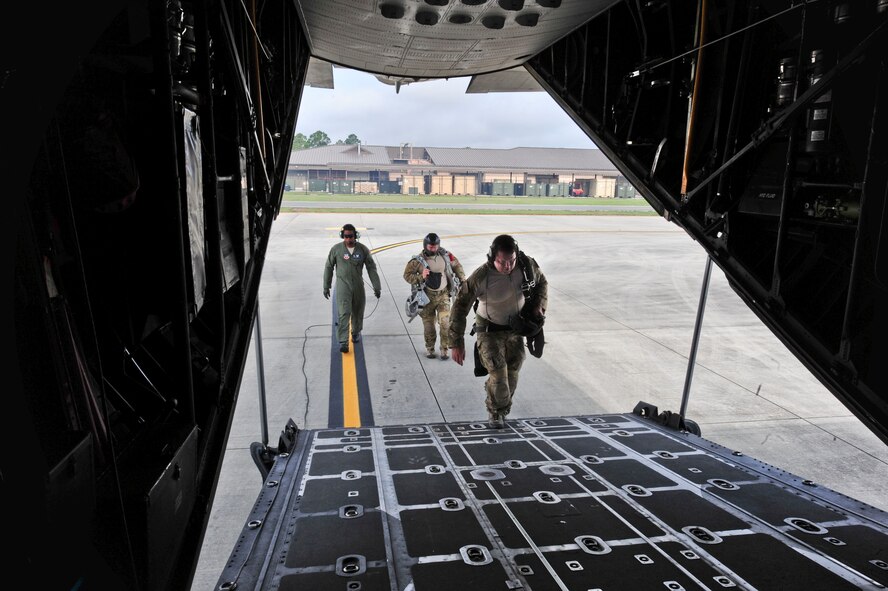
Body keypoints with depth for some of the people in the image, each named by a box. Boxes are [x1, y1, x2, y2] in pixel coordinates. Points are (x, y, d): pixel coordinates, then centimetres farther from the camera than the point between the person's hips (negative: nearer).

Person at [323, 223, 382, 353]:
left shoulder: (363, 249, -4)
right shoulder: (336, 249, -6)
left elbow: (371, 268, -1)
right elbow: (329, 267, 4)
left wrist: (377, 286, -5)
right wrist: (326, 286, 5)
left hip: (358, 285, 2)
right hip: (343, 285, -2)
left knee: (358, 311, 15)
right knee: (343, 313, -12)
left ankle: (356, 332, 41)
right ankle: (343, 342, -12)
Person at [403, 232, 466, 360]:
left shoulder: (445, 255, -4)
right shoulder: (418, 261, -12)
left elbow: (456, 265, 13)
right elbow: (407, 275, -6)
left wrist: (463, 280, 11)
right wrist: (421, 277, -22)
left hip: (443, 295, 1)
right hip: (427, 296, -1)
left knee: (445, 323, -7)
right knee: (428, 324, 7)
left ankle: (444, 349, 6)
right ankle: (429, 349, 24)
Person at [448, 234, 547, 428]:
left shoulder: (527, 265, -19)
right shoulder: (480, 277, -30)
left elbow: (541, 282, 4)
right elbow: (460, 307, -22)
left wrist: (539, 306, -10)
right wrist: (457, 343, -21)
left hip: (515, 327, 4)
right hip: (489, 329, -4)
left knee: (512, 373, 13)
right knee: (498, 375, -10)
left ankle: (502, 408, 38)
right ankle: (496, 411, 18)